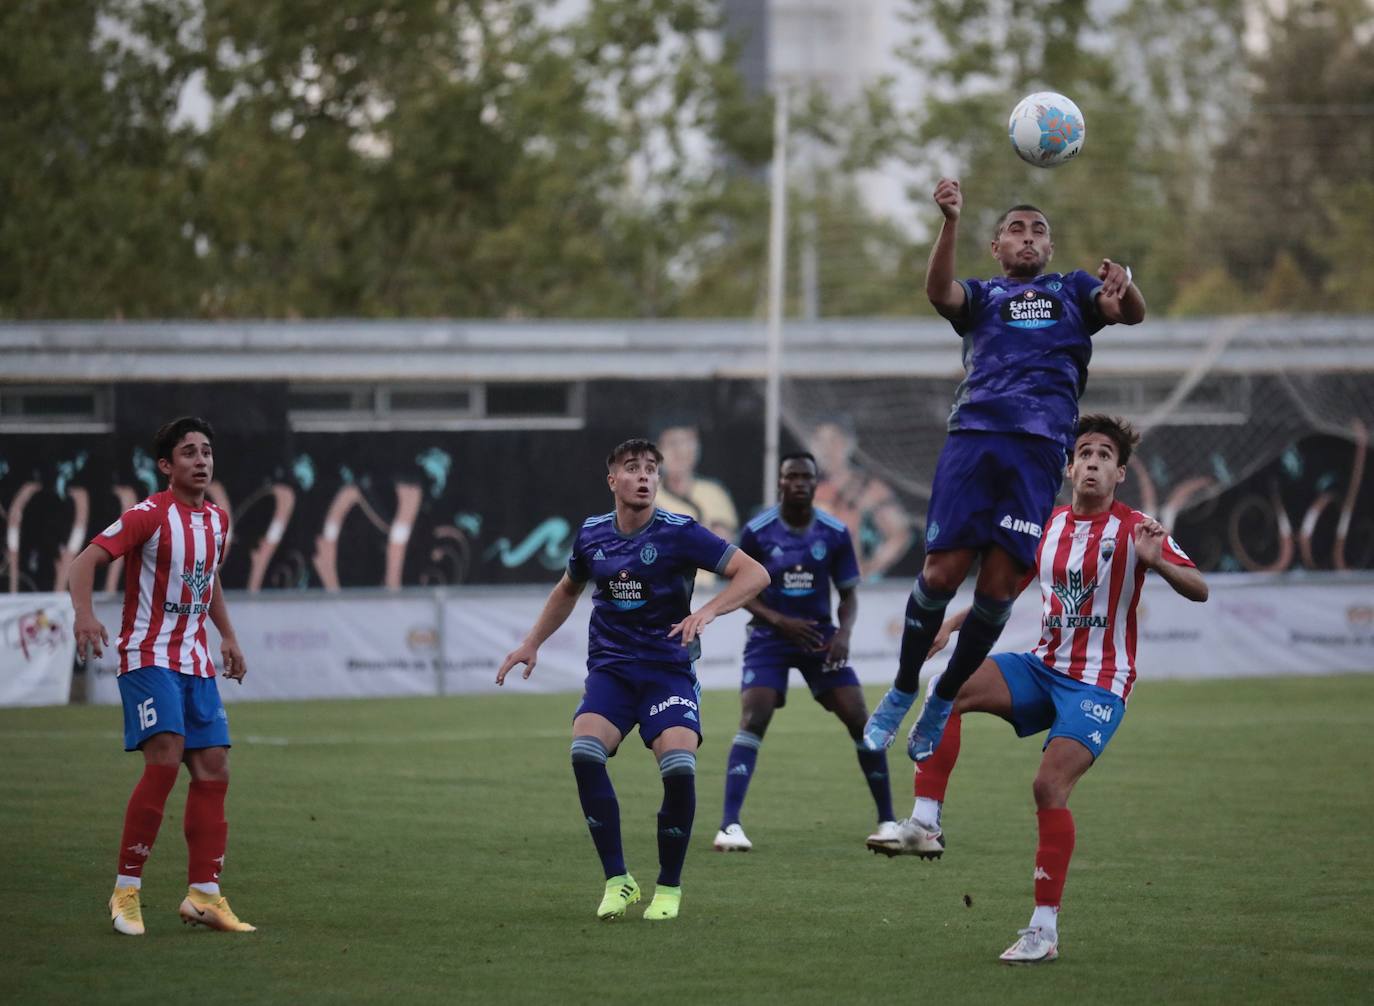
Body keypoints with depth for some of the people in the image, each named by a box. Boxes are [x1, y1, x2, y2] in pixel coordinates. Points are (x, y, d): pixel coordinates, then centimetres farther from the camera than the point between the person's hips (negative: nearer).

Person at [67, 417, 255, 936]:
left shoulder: (217, 521, 11)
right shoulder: (149, 516, -11)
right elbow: (87, 559, -19)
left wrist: (228, 636, 26)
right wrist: (84, 613, -35)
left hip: (197, 663, 7)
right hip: (149, 656, -7)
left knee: (213, 767, 0)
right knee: (165, 757, -21)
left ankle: (203, 894, 5)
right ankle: (126, 891, -13)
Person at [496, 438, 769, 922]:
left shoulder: (679, 533, -8)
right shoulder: (592, 535, 5)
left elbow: (754, 573, -11)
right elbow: (568, 589, 27)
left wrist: (707, 611, -26)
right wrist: (532, 643, 22)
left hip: (668, 668, -3)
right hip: (611, 668, 3)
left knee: (679, 767, -24)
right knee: (584, 752, -25)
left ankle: (669, 887, -1)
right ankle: (617, 880, -12)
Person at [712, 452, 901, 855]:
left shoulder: (835, 534, -2)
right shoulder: (757, 532, -7)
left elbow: (849, 592, 6)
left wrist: (844, 632, -13)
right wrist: (779, 621, -16)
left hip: (819, 635, 2)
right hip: (770, 636, -2)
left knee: (860, 720, -6)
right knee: (753, 720, -19)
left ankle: (887, 821, 6)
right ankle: (729, 825, -21)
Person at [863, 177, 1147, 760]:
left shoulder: (1072, 291, 25)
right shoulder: (982, 297, 21)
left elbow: (1132, 314, 7)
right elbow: (939, 291, -3)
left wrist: (1124, 287, -18)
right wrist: (950, 222, -20)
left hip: (1039, 449, 0)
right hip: (973, 436, 0)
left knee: (999, 586, -7)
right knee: (944, 570, -10)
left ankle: (942, 702, 10)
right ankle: (901, 693, 7)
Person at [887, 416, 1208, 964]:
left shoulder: (1135, 530, -7)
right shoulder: (1047, 526, 9)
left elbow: (1199, 590, -17)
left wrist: (1157, 562, -37)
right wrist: (950, 625, 11)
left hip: (1099, 684, -5)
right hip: (1044, 667, 5)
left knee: (1049, 786, -20)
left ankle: (1044, 931, -13)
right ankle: (925, 822, -22)